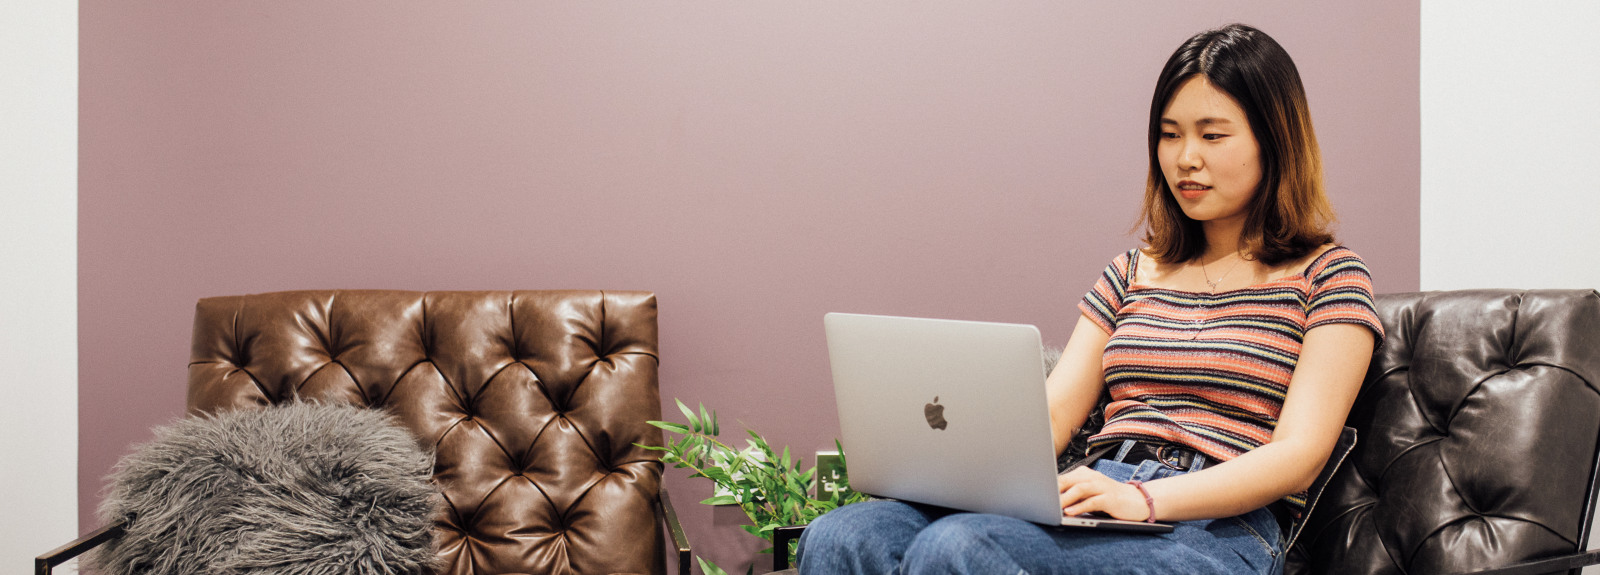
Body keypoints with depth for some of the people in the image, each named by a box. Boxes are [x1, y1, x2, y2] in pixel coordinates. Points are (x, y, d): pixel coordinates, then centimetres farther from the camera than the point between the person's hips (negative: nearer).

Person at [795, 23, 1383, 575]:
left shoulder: (1326, 275, 9)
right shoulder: (1132, 273, 23)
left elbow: (1299, 454, -4)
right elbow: (1048, 414, 13)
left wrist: (1145, 498, -21)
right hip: (1096, 510, 5)